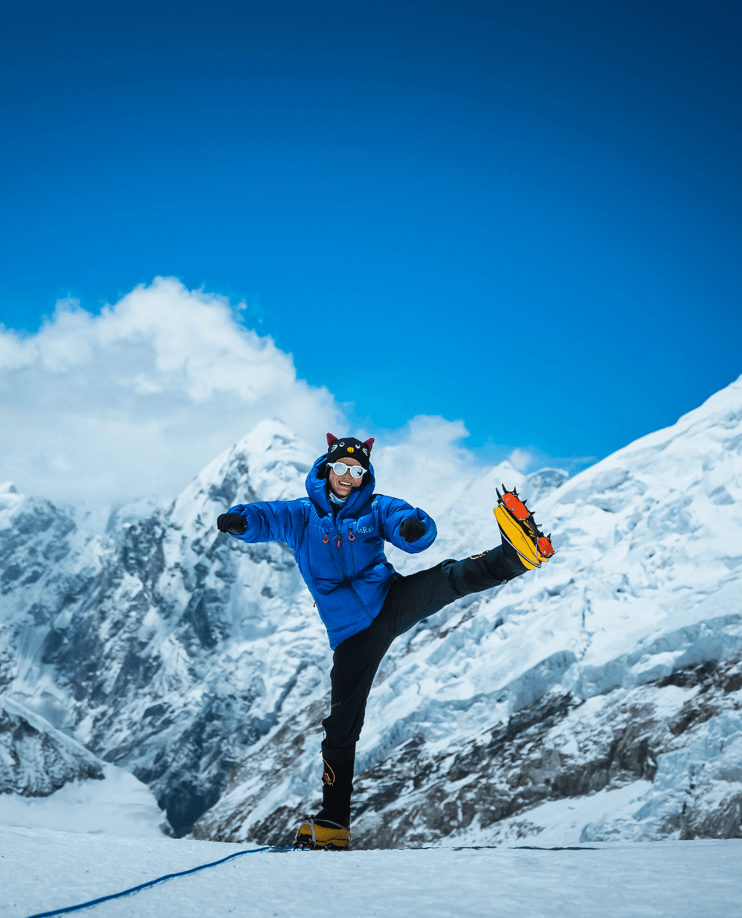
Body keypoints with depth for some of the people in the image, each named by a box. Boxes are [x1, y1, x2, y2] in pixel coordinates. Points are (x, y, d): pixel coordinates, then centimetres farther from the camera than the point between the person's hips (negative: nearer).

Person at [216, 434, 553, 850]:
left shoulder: (375, 509, 6)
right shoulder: (301, 516, 6)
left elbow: (412, 527, -9)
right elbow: (264, 517, -9)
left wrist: (414, 528, -34)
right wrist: (239, 520, -32)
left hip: (390, 601, 0)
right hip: (352, 632, 0)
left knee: (448, 578, -27)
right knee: (343, 725, 1)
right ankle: (333, 821, 9)